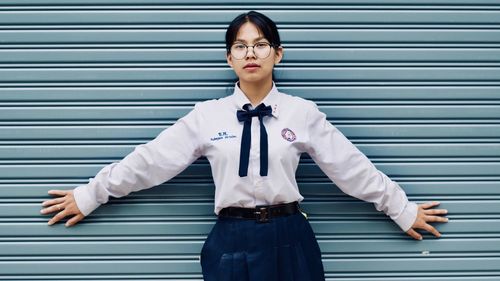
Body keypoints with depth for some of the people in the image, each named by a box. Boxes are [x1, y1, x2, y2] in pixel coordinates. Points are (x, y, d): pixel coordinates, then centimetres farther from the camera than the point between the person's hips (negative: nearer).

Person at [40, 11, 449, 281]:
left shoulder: (303, 113, 1)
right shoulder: (207, 115, 1)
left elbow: (352, 166, 5)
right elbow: (150, 160, 5)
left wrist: (404, 210, 10)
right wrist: (89, 195, 8)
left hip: (289, 240, 0)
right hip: (231, 241, 0)